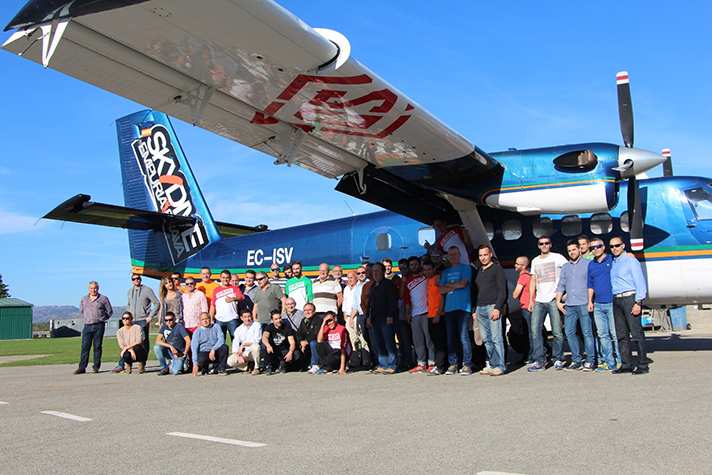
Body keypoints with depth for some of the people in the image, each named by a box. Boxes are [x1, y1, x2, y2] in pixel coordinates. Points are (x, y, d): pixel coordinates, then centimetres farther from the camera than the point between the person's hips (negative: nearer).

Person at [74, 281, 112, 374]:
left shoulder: (103, 299, 4)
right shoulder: (83, 299, 14)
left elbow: (110, 311, 10)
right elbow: (81, 311, 25)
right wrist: (85, 320, 15)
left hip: (99, 326, -2)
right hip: (87, 326, 2)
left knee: (97, 346, 0)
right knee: (85, 347, -3)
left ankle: (96, 366, 5)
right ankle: (82, 368, -2)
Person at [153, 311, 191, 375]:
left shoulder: (179, 327, -9)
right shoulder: (164, 327, 2)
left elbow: (188, 341, -12)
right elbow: (157, 341, -11)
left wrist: (184, 354, -12)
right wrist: (170, 346, -23)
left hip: (179, 354, -4)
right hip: (168, 352, 4)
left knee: (175, 371, -27)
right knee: (156, 347, -26)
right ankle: (165, 367, -8)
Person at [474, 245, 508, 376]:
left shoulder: (497, 269, 1)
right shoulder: (478, 271, 20)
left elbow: (502, 291, -5)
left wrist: (497, 308, -15)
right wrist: (474, 310, 16)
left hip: (493, 307, -6)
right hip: (480, 309, 6)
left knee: (496, 338, -8)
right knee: (487, 339, 5)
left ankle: (500, 366, -6)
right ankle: (492, 364, 9)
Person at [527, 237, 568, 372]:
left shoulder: (557, 257, 3)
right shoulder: (535, 261, 18)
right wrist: (530, 300, 14)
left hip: (553, 300, -4)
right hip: (539, 300, 4)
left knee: (557, 331, -4)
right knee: (535, 330, -5)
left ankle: (558, 359, 10)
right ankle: (539, 361, 0)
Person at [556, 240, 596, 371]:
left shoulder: (588, 264, 4)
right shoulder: (565, 267, 19)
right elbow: (561, 285, 21)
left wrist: (590, 301, -8)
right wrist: (558, 301, 11)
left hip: (584, 305, -5)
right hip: (569, 305, 5)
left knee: (587, 333, -5)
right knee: (570, 333, 2)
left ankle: (589, 361, 3)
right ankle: (576, 361, 10)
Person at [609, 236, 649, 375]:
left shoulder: (630, 260, -3)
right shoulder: (612, 262, 17)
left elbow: (640, 282, -9)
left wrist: (638, 303, -16)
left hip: (629, 298, -7)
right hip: (616, 300, 7)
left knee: (636, 333, -7)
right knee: (621, 334, 8)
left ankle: (643, 365, -1)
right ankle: (627, 364, 14)